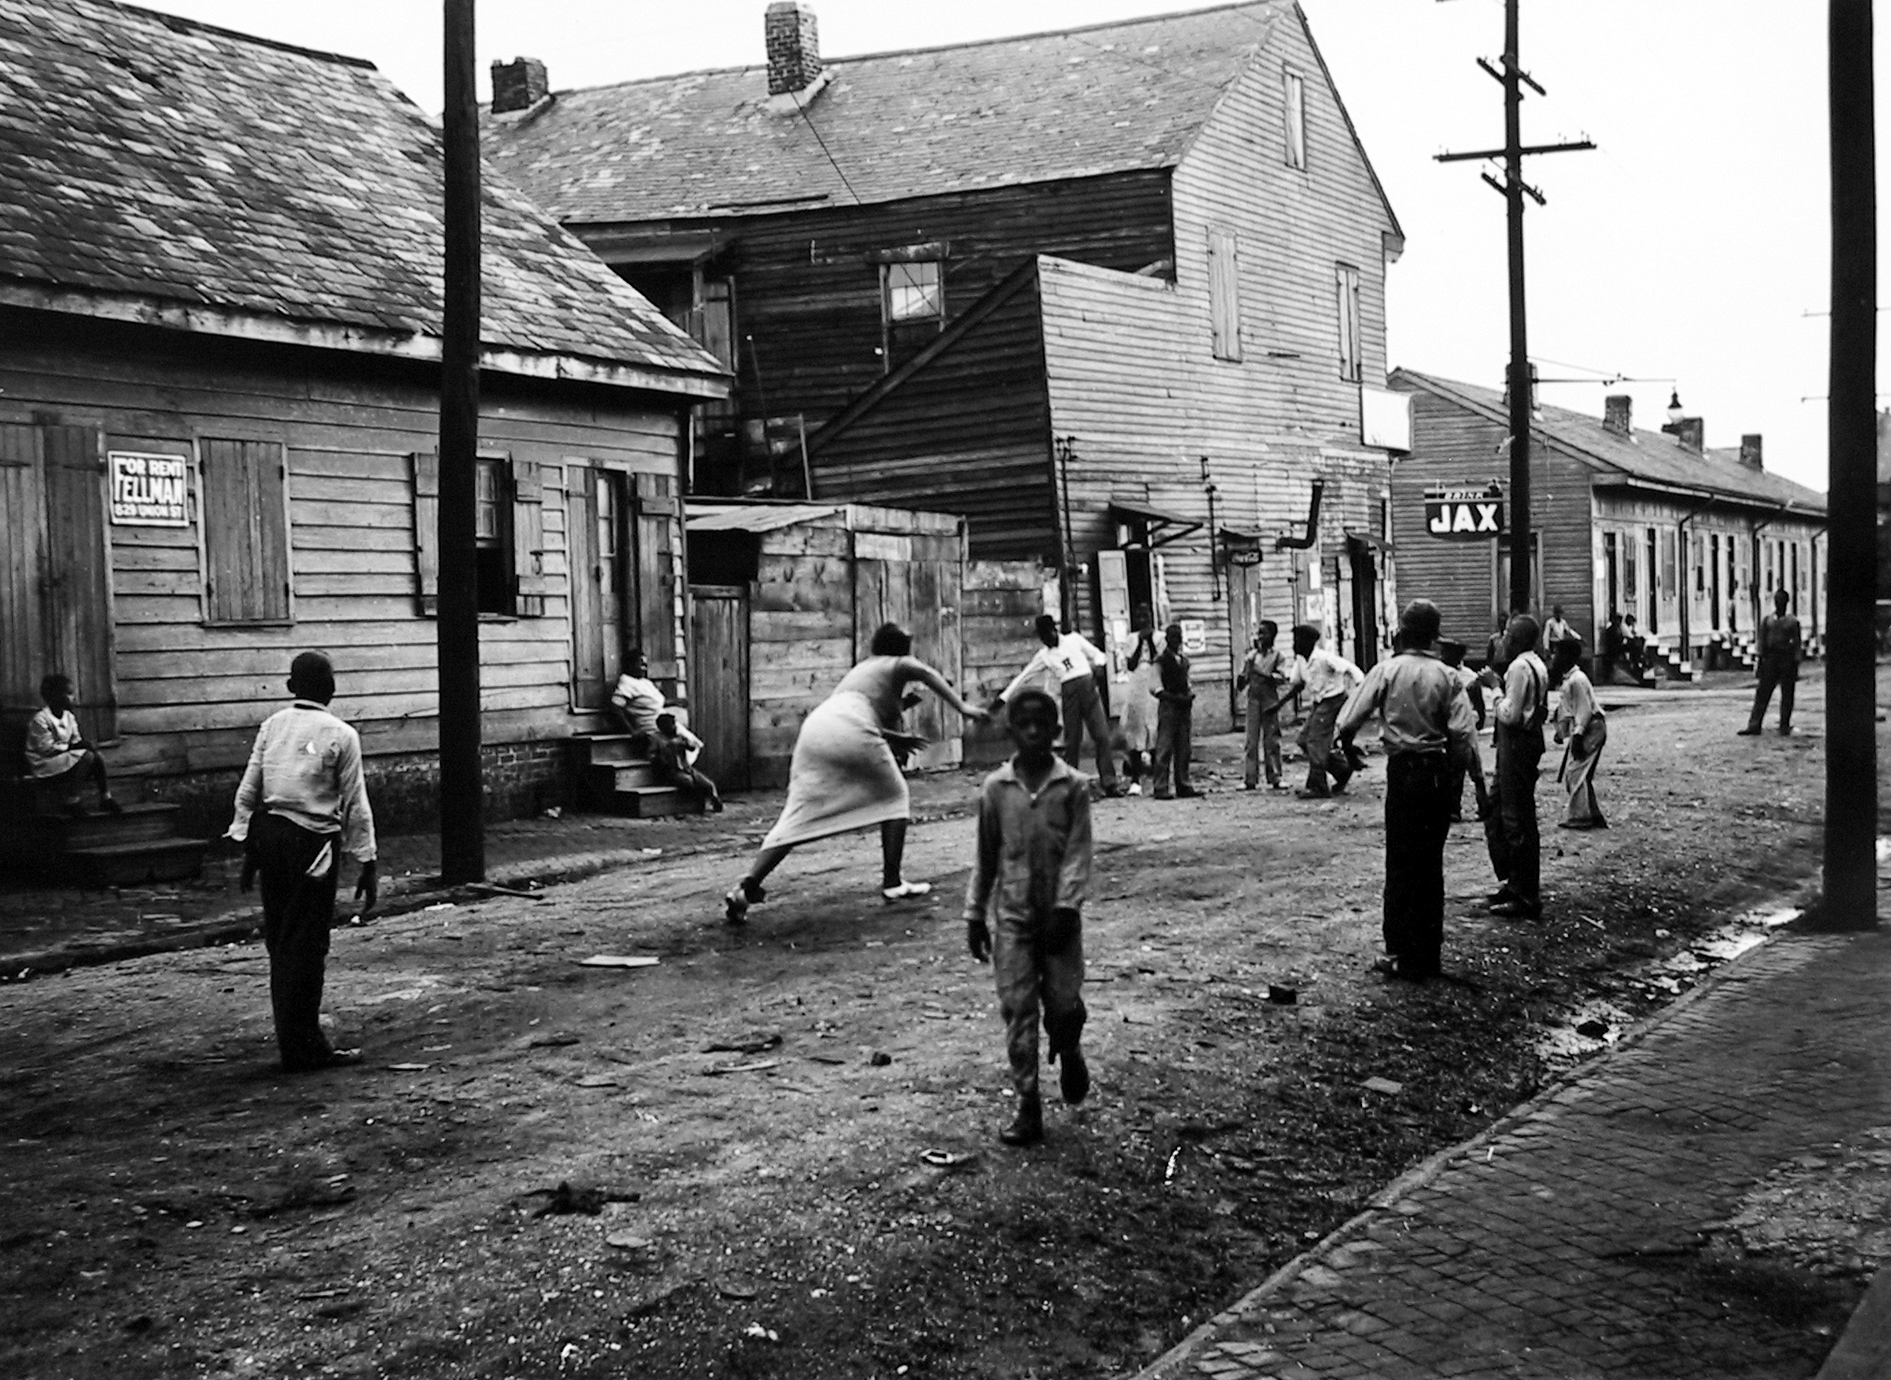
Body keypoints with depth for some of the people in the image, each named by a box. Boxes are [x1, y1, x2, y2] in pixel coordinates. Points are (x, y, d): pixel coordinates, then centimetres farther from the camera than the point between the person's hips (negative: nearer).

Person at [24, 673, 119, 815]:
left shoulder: (69, 717, 8)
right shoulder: (40, 719, -17)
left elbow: (77, 740, 10)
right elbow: (47, 749, -19)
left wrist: (84, 744, -12)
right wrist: (70, 746, -17)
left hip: (65, 757, 8)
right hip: (45, 764, -8)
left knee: (97, 757, -13)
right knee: (87, 756, -26)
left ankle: (105, 798, -6)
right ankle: (71, 802, -23)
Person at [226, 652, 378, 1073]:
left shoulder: (272, 725, 7)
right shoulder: (340, 735, -5)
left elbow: (247, 793, 7)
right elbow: (356, 807, -4)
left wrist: (249, 848, 14)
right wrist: (367, 864, 0)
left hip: (268, 833, 5)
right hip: (312, 840, -5)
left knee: (280, 941, 13)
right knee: (306, 946, 1)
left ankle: (294, 1038, 23)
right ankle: (303, 1049, 5)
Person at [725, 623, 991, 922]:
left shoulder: (861, 669, 39)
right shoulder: (898, 665, 19)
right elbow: (924, 672, -3)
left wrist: (896, 739, 55)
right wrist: (963, 707, -8)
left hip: (814, 728, 6)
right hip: (851, 731, -6)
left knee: (798, 815, 1)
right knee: (894, 797, 16)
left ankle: (747, 886, -14)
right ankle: (892, 882, 10)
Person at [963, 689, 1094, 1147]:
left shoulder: (1073, 786, -3)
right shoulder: (995, 788, 2)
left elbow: (1078, 851, -7)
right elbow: (985, 856, 9)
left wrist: (1067, 905, -17)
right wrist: (975, 914, 8)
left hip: (1057, 915, -1)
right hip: (1011, 915, 1)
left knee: (1064, 1002, -1)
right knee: (1017, 1009, -1)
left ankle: (1069, 1055, 34)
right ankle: (1028, 1107, 5)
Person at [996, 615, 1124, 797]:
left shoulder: (1074, 639, 13)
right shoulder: (1043, 656, 14)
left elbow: (1097, 655, 14)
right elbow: (1022, 678, 15)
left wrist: (1097, 666, -9)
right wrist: (1003, 698, 12)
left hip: (1087, 685, -1)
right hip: (1068, 692, 1)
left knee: (1102, 735, -9)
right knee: (1072, 741, -2)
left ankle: (1110, 783, -8)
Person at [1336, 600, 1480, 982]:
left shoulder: (1386, 671, -6)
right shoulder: (1447, 677, -3)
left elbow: (1347, 723, -9)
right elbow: (1463, 734, -9)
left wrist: (1347, 747, 10)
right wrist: (1463, 766, 6)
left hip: (1403, 770, -2)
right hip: (1439, 773, 2)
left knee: (1402, 864, 4)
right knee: (1431, 863, 12)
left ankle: (1403, 956, 2)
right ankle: (1429, 954, 18)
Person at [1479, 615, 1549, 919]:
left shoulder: (1519, 667, -18)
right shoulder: (1537, 665, 14)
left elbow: (1510, 715, -22)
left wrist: (1495, 687, -12)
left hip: (1518, 745, -11)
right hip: (1529, 739, 11)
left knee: (1517, 820, -5)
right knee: (1497, 813, 17)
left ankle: (1526, 897, -1)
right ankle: (1515, 884, 23)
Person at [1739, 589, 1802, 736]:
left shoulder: (1792, 622, 3)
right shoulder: (1767, 620, 8)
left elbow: (1797, 643, 1)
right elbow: (1762, 641, 8)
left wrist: (1796, 664, -7)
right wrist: (1761, 659, 1)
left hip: (1787, 658, -1)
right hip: (1770, 657, 1)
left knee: (1787, 695, 2)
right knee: (1763, 693, -2)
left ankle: (1785, 726, 10)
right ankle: (1754, 725, -4)